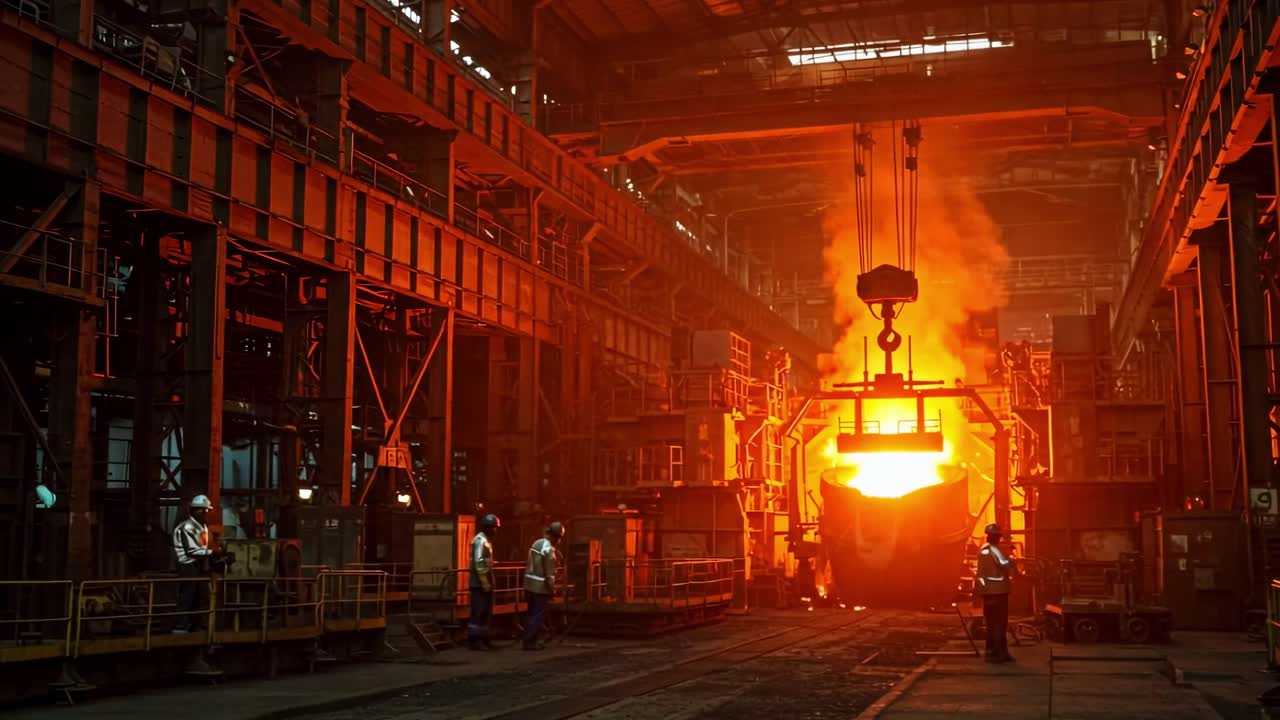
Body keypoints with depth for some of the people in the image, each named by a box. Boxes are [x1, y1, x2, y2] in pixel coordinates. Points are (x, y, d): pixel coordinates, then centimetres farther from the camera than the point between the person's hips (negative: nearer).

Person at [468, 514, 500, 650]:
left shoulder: (486, 540, 17)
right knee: (478, 612, -7)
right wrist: (485, 583, -22)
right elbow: (478, 563, -21)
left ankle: (483, 639, 17)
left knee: (486, 612, 12)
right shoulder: (480, 540, -14)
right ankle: (474, 640, -4)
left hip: (486, 583, 10)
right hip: (480, 584, -10)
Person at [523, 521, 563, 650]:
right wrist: (552, 590, -11)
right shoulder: (549, 549, -16)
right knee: (538, 615, -2)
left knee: (533, 614, 15)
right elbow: (549, 573, -18)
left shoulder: (537, 543, 11)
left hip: (530, 584, 9)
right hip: (541, 586, -9)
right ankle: (530, 642, -1)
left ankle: (530, 640, 19)